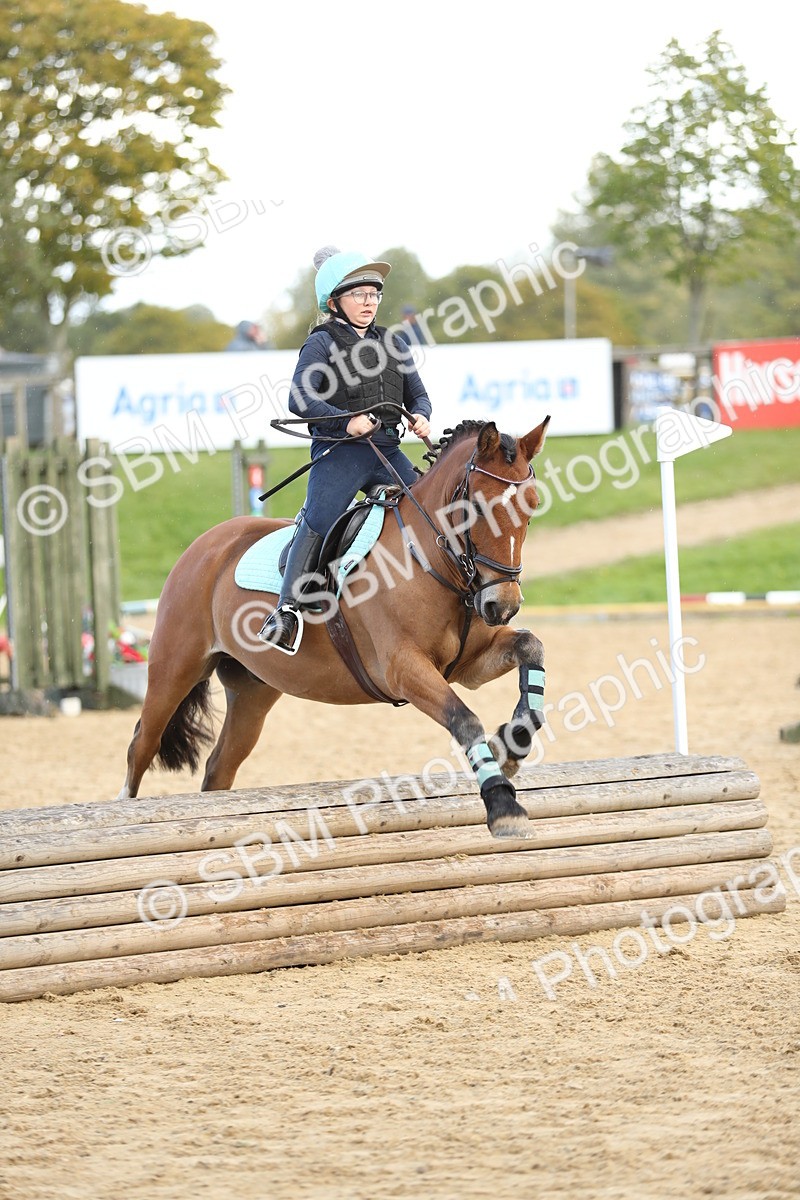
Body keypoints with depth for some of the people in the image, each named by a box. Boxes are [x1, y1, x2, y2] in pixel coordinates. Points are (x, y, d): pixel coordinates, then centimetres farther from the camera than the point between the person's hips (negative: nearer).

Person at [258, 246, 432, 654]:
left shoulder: (393, 344, 18)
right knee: (318, 521, -20)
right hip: (339, 451, -5)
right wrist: (347, 421, -21)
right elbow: (300, 398, -9)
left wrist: (420, 418, -3)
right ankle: (288, 609, -23)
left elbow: (418, 395, 21)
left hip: (388, 452, 5)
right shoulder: (322, 343, 2)